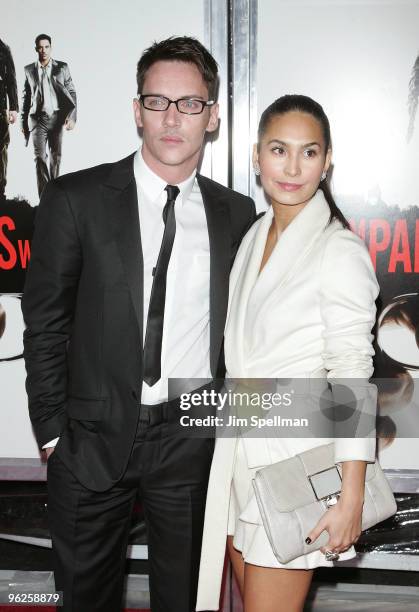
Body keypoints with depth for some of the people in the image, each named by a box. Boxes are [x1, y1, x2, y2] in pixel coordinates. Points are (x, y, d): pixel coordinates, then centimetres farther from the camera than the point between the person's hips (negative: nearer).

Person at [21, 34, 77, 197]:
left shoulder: (62, 67, 2)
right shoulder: (29, 70, 5)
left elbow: (71, 93, 2)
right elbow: (26, 97, 10)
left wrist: (72, 116, -9)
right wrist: (24, 121, 9)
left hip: (57, 118, 0)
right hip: (38, 118, 0)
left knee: (56, 156, 9)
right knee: (40, 156, -9)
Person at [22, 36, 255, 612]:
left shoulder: (236, 214, 2)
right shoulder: (75, 198, -5)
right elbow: (45, 322, -3)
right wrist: (53, 432, -4)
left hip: (192, 439, 2)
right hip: (95, 436, -1)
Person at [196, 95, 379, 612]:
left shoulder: (341, 252, -15)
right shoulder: (255, 237, 8)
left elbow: (354, 379, -15)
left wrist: (351, 498, -17)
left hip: (297, 458, -7)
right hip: (238, 452, 7)